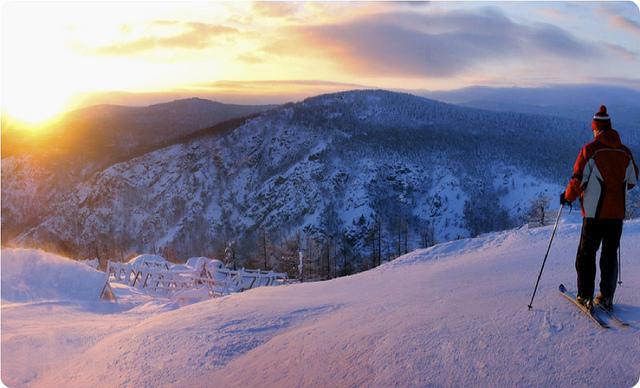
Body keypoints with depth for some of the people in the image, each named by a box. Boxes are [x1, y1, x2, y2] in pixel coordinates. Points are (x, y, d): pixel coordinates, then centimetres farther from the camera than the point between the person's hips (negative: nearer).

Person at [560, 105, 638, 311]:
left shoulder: (590, 149, -11)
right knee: (610, 255, 13)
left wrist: (567, 197, 4)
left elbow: (579, 180, -13)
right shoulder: (625, 152, 4)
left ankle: (585, 296, 7)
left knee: (586, 254, 7)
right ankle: (606, 297, 15)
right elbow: (632, 181, 13)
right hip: (617, 213, 4)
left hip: (595, 213, -4)